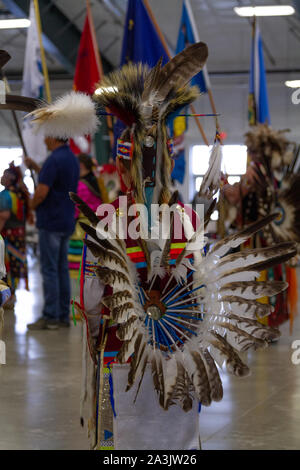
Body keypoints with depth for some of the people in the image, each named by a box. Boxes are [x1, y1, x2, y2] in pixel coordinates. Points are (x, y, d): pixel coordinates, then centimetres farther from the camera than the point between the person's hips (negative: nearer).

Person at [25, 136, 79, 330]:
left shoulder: (54, 160, -17)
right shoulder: (72, 158, 13)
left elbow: (42, 192, -22)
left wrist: (33, 205, -3)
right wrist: (35, 167, 18)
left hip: (51, 222, -9)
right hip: (67, 223, 9)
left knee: (49, 270, -5)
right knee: (62, 269, 11)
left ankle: (50, 316, -3)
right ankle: (63, 315, 14)